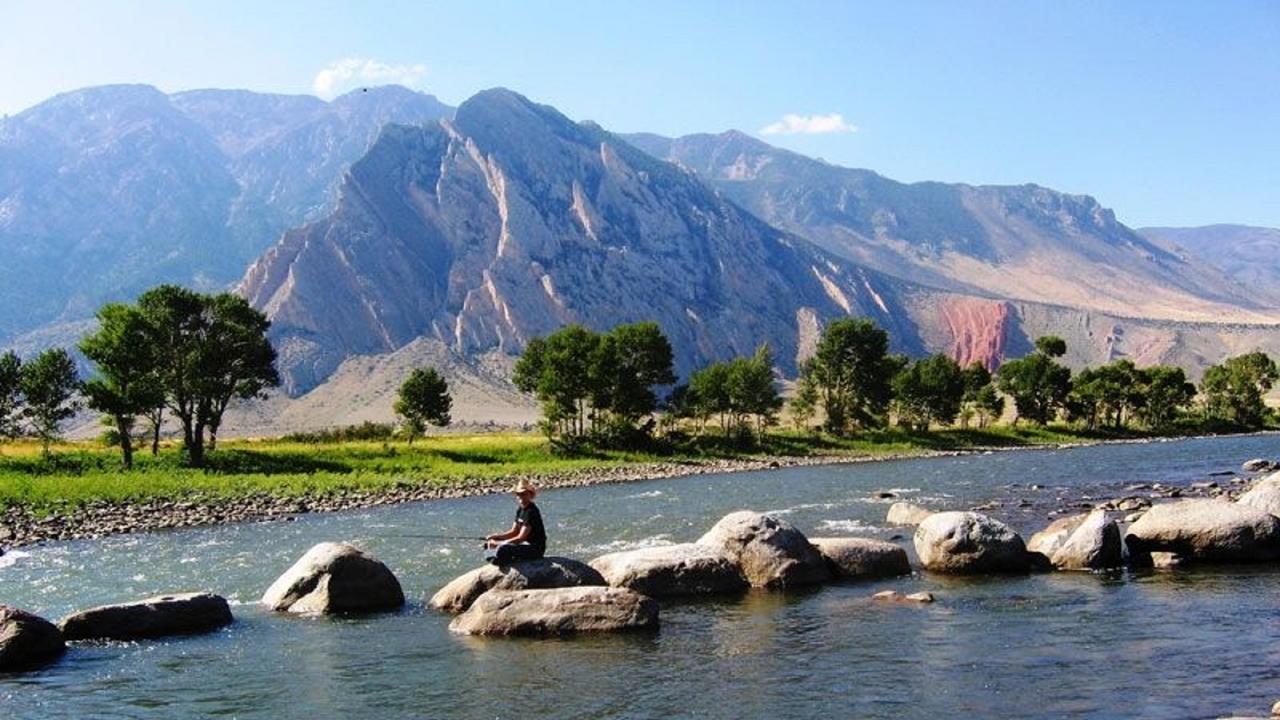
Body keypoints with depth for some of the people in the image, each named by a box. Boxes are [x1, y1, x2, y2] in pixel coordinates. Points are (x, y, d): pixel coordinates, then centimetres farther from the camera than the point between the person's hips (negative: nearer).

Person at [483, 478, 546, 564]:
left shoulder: (531, 511, -20)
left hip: (536, 548, -10)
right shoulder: (520, 510, 10)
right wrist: (495, 536, -3)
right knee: (489, 544, 9)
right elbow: (514, 532, 11)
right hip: (525, 544, 10)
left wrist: (498, 544, -23)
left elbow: (521, 538, -23)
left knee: (503, 549, -34)